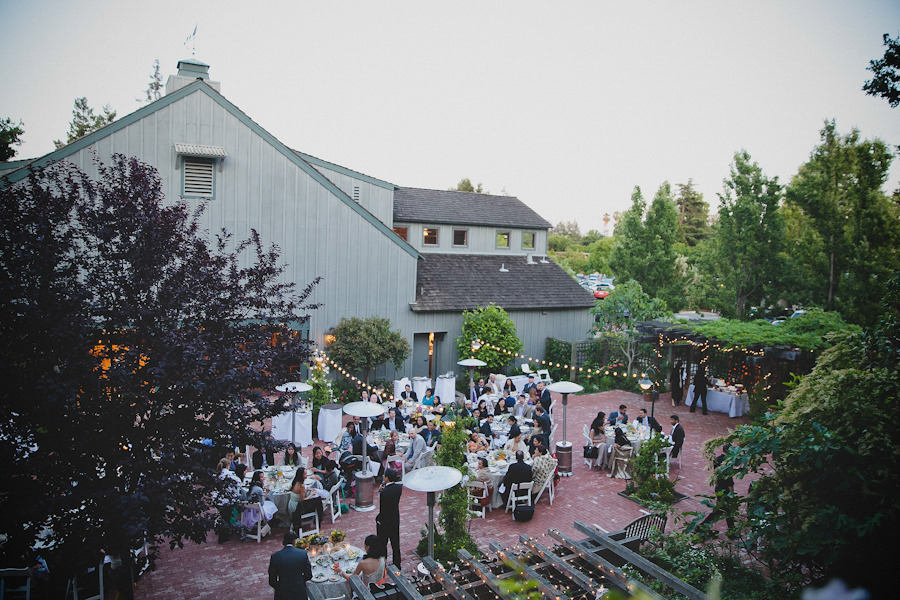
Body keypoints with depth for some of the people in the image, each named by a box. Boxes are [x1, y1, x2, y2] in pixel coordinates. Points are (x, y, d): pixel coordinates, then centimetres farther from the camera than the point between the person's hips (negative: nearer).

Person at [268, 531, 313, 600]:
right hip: (300, 593, 0)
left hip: (282, 594, 0)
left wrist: (279, 588, 11)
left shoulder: (275, 557, -12)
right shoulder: (303, 554, -11)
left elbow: (272, 581, -7)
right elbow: (308, 575, -4)